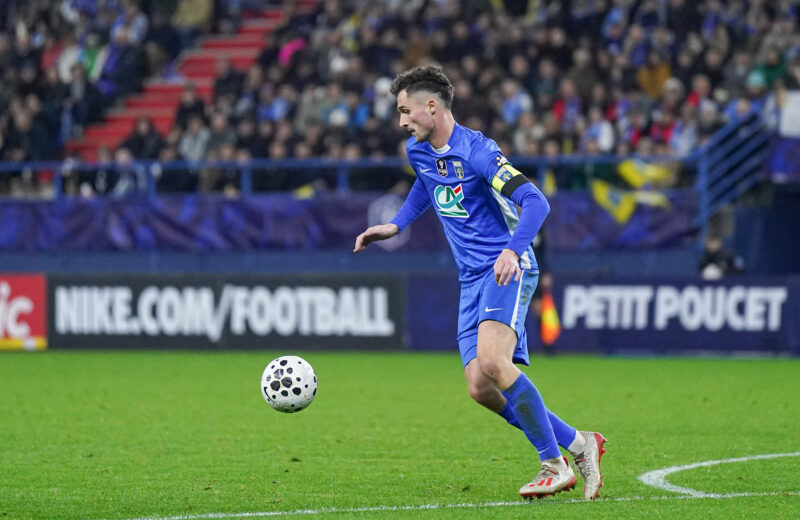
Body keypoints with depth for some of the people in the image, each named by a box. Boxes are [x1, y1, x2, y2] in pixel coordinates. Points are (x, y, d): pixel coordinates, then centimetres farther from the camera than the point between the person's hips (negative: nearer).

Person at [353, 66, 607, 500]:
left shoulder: (477, 151, -15)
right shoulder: (418, 151, 11)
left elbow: (535, 202, -24)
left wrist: (512, 250, -39)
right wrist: (396, 225, 26)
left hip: (508, 269, -8)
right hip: (471, 280, 8)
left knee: (491, 362, -29)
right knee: (481, 388, -5)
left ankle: (555, 465, -18)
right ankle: (578, 445, 6)